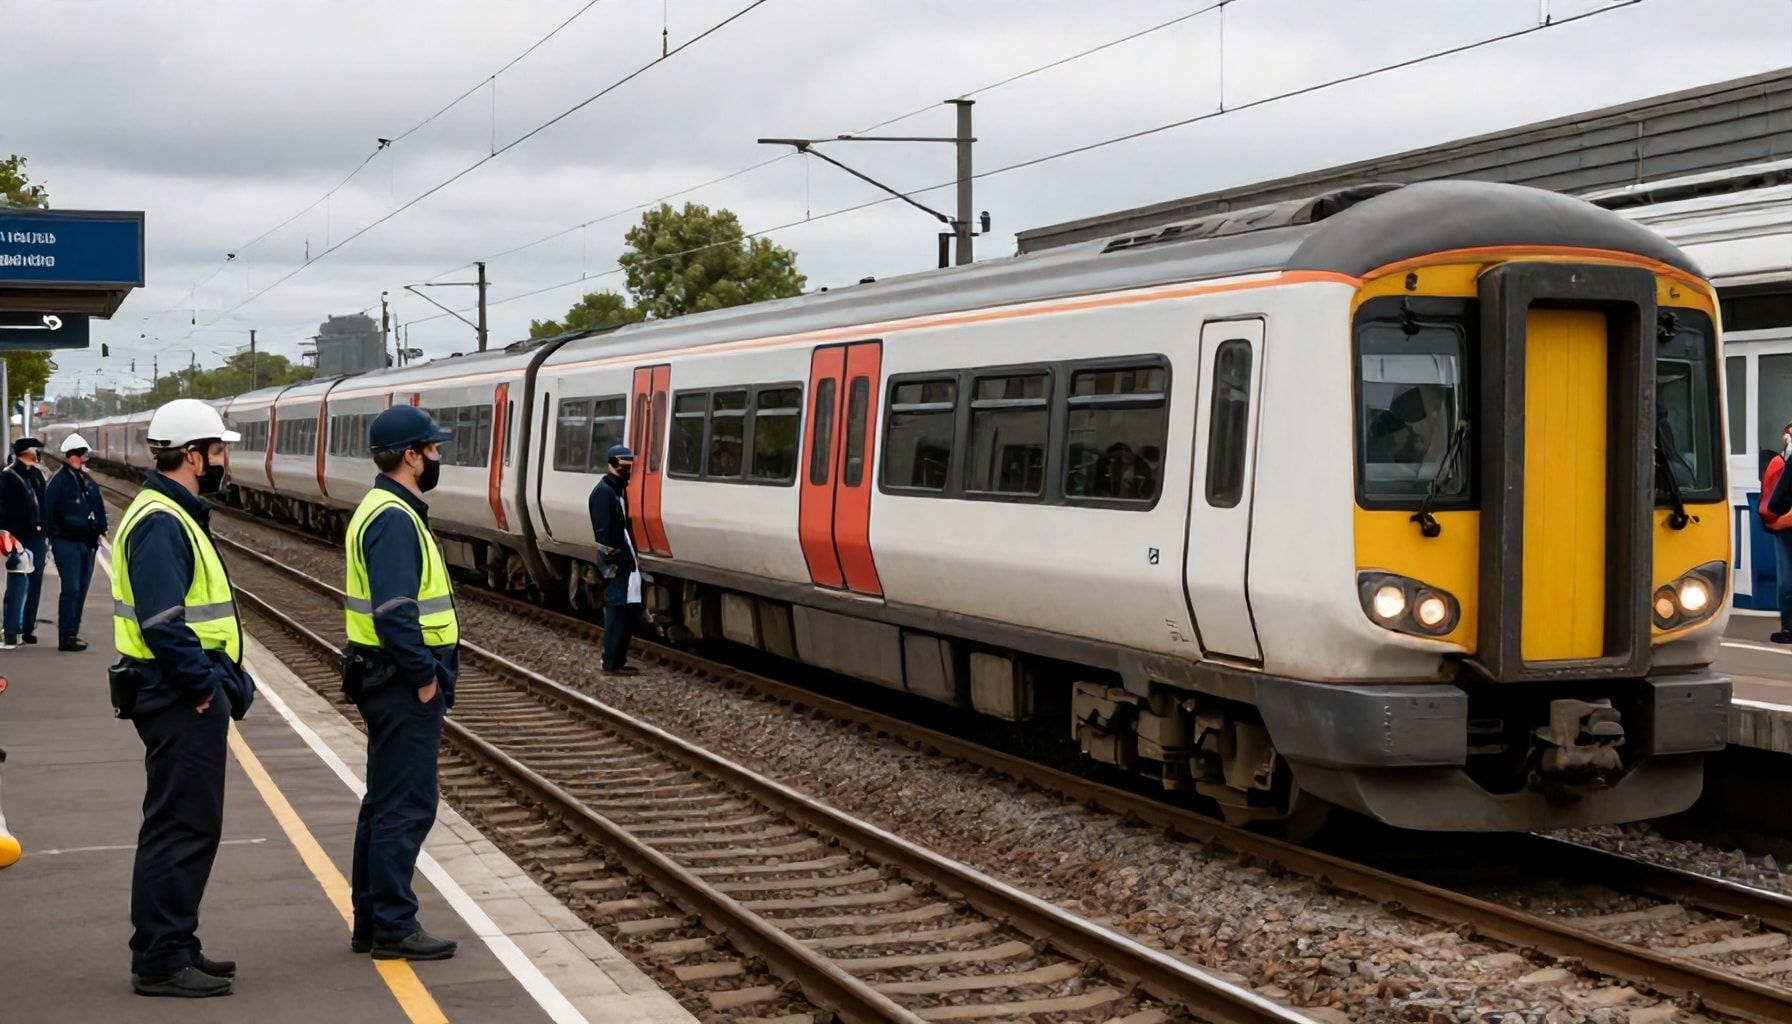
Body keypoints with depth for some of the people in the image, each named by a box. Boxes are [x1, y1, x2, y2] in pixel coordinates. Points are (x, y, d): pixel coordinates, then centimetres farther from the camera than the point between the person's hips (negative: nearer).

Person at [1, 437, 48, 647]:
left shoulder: (36, 473, 13)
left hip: (37, 537, 7)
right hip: (19, 538, -7)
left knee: (34, 584, 10)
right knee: (18, 584, -7)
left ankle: (28, 629, 18)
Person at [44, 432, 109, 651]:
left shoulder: (87, 480, 12)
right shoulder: (59, 480, -10)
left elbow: (98, 507, 15)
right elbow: (48, 510, -11)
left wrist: (99, 528, 6)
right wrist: (53, 534, -13)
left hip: (87, 542, 7)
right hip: (67, 542, -7)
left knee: (81, 589, 12)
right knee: (71, 589, -10)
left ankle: (73, 632, 20)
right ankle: (67, 636, -6)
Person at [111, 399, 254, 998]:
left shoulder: (175, 516, 16)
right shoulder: (160, 522, -18)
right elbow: (162, 621, -26)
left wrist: (224, 680, 13)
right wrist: (203, 686, -19)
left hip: (188, 695, 11)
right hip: (181, 699, -11)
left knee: (190, 826, 17)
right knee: (181, 828, -5)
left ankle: (174, 948, 26)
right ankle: (160, 962, 1)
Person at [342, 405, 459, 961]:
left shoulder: (384, 510, 15)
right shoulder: (395, 519, -19)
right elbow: (394, 611, -26)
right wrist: (425, 677, -18)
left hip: (391, 684, 11)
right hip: (404, 685, -11)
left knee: (385, 803, 15)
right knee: (405, 806, -4)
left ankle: (371, 922, 23)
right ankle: (393, 927, 3)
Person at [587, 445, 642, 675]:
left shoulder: (620, 489, 14)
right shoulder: (603, 492, -15)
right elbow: (602, 532, -19)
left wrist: (633, 556, 15)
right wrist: (611, 560, -21)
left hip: (626, 560, 9)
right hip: (615, 563, -9)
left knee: (628, 610, 13)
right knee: (617, 612, -4)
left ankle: (618, 660, 21)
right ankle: (612, 664, 2)